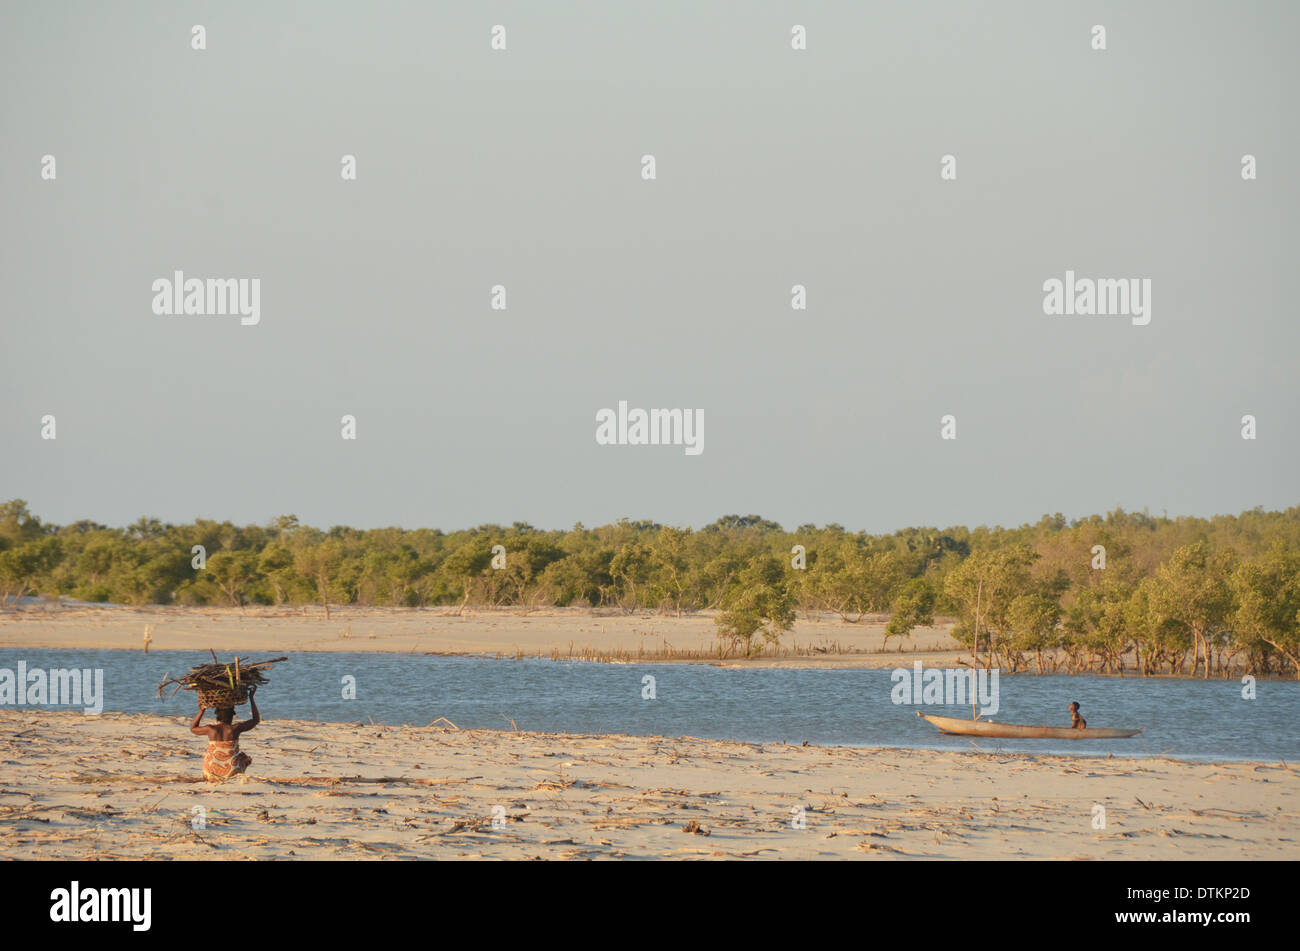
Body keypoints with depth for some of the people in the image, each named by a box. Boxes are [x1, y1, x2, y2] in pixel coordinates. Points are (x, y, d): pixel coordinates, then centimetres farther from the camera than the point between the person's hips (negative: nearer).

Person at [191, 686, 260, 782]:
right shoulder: (235, 728, -12)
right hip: (231, 773, -1)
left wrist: (201, 711, 10)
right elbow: (256, 719, 4)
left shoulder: (211, 729, -9)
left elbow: (192, 729, 13)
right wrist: (251, 697, 10)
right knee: (246, 758, 30)